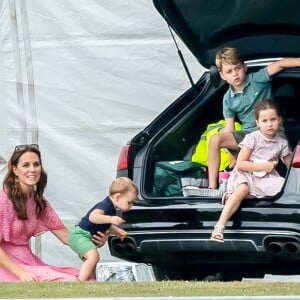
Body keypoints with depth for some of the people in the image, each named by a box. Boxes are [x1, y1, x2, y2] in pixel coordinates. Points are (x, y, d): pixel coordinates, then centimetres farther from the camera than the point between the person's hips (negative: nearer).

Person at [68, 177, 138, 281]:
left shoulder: (111, 209, 12)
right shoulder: (105, 205, -20)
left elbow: (106, 226, 31)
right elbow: (93, 217, -39)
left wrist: (117, 231, 15)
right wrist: (111, 219, -48)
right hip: (79, 234, -11)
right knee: (93, 256, -29)